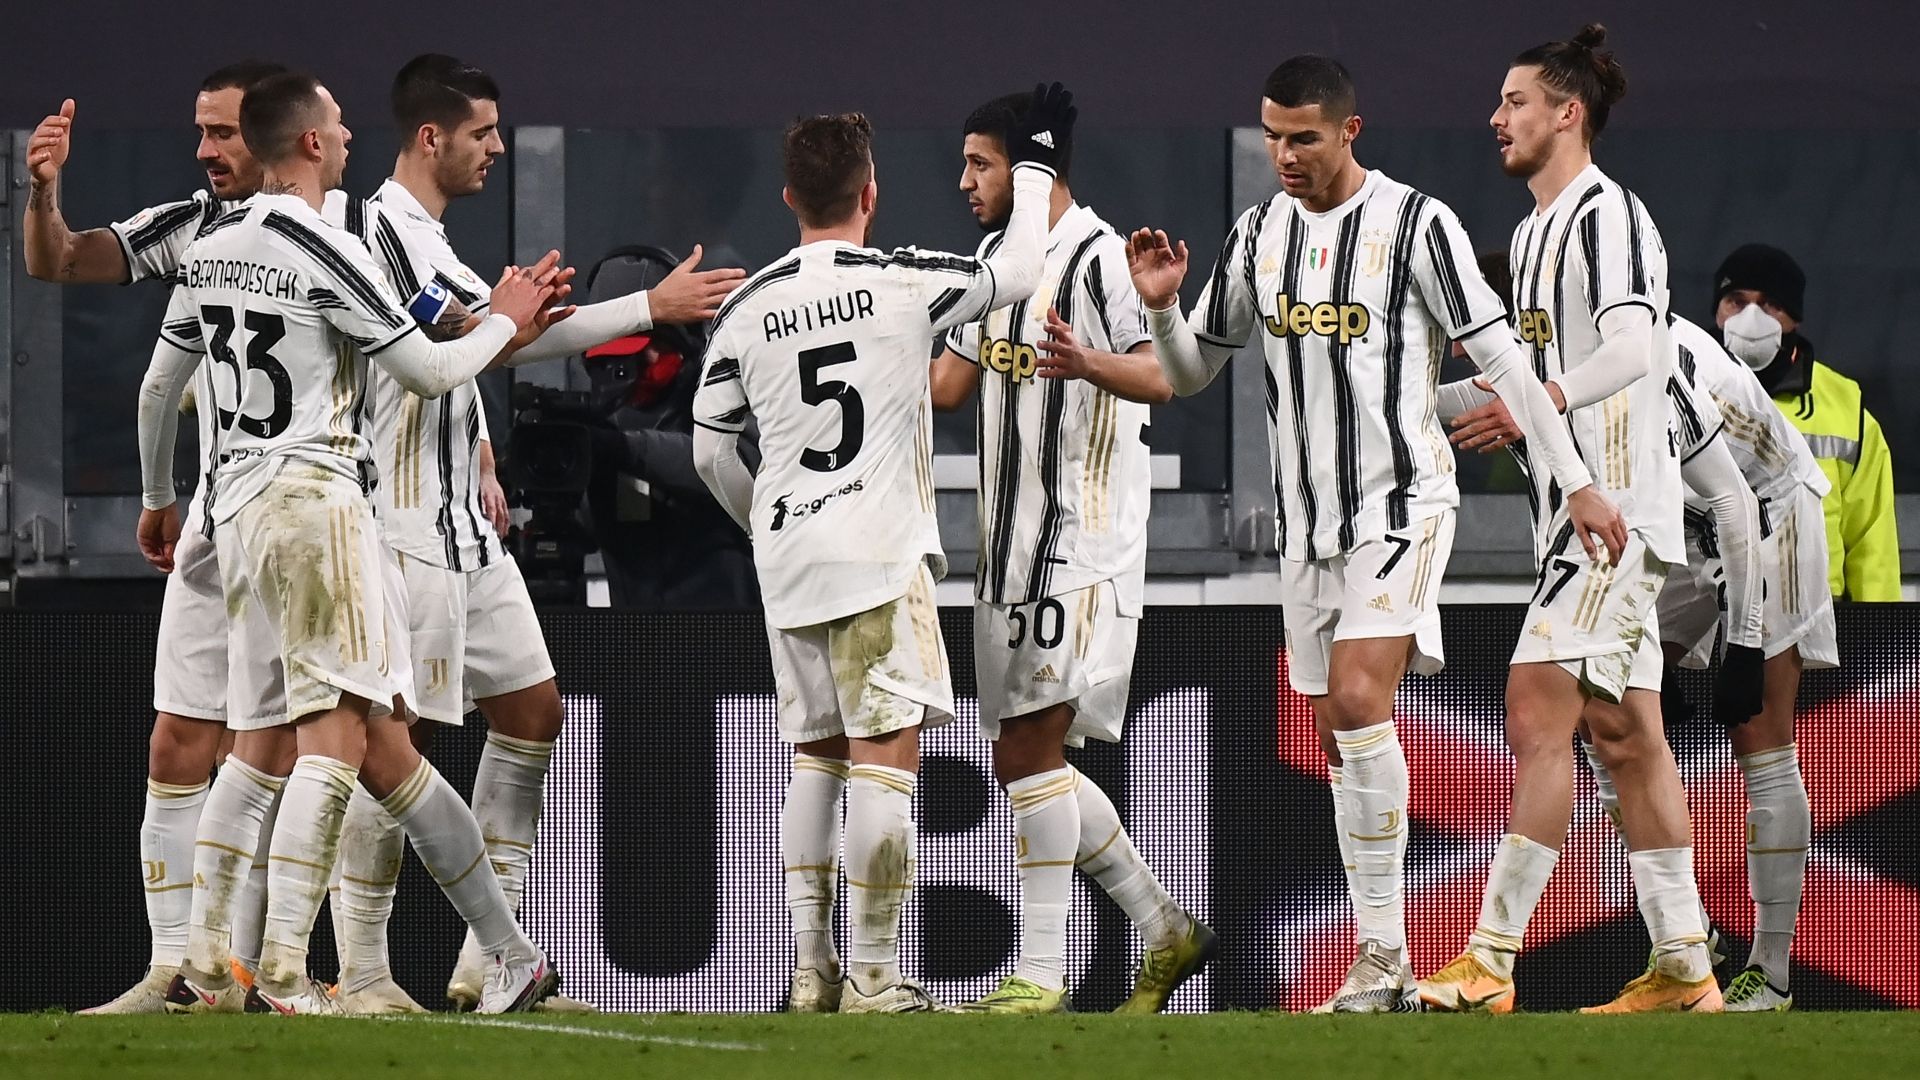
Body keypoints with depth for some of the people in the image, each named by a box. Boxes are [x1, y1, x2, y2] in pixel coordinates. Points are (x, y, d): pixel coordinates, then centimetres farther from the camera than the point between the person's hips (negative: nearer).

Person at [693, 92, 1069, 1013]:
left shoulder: (745, 308, 5)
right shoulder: (906, 282, -5)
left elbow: (711, 451, 11)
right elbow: (1016, 273, 12)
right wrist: (1034, 166, 26)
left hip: (787, 558, 5)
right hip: (880, 553, -5)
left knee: (817, 757, 14)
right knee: (886, 754, -5)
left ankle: (811, 971, 13)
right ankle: (872, 978, -9)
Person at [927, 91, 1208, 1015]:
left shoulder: (1098, 258, -12)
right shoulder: (995, 255, 15)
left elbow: (1163, 374, -23)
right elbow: (951, 381, 23)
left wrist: (1090, 363, -42)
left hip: (1084, 542, -9)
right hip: (1010, 540, 9)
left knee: (1031, 743, -14)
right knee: (1023, 760, 10)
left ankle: (1040, 974, -13)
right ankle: (1166, 933, 20)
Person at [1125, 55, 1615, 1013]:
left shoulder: (1417, 224, -8)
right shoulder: (1258, 234, 9)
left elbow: (1500, 359, -7)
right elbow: (1191, 371, 18)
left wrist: (1575, 482, -10)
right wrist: (1161, 307, -4)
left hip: (1402, 503, -6)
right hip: (1309, 519, 6)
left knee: (1358, 699, -22)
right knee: (1341, 734, 6)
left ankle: (1385, 949, -20)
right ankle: (1382, 969, 10)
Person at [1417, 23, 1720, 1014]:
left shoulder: (1607, 216, -11)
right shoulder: (1535, 232, 20)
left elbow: (1633, 347, -25)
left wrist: (1540, 400, -37)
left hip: (1613, 506, -10)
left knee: (1537, 711, -15)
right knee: (1627, 736, 8)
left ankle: (1490, 960, -19)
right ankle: (1683, 969, 10)